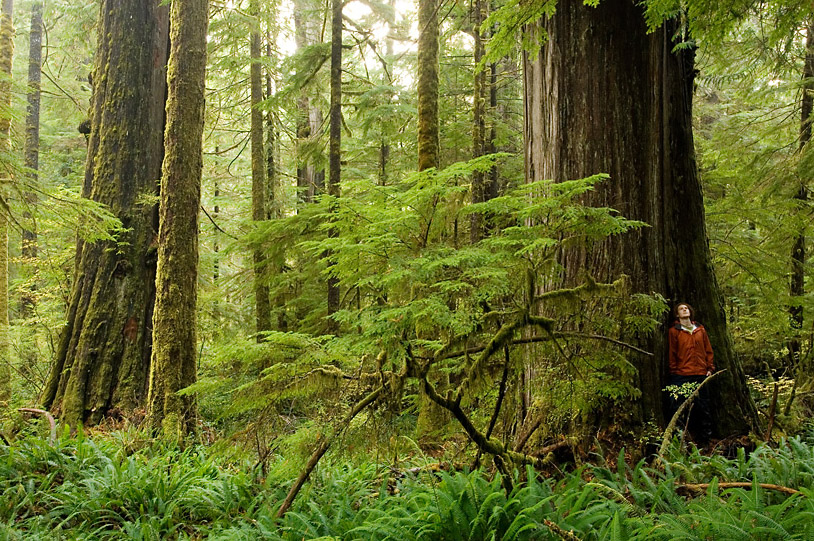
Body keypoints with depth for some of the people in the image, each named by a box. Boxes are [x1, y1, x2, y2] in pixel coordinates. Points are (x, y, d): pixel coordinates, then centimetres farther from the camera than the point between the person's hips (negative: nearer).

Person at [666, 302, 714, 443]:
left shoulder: (700, 329, 13)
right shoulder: (674, 331, 2)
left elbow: (708, 350, 15)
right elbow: (672, 353, 3)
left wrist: (710, 368, 8)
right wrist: (674, 371, 1)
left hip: (700, 375, 4)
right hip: (681, 375, -4)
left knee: (703, 408, 8)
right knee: (677, 408, -5)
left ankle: (705, 438, 19)